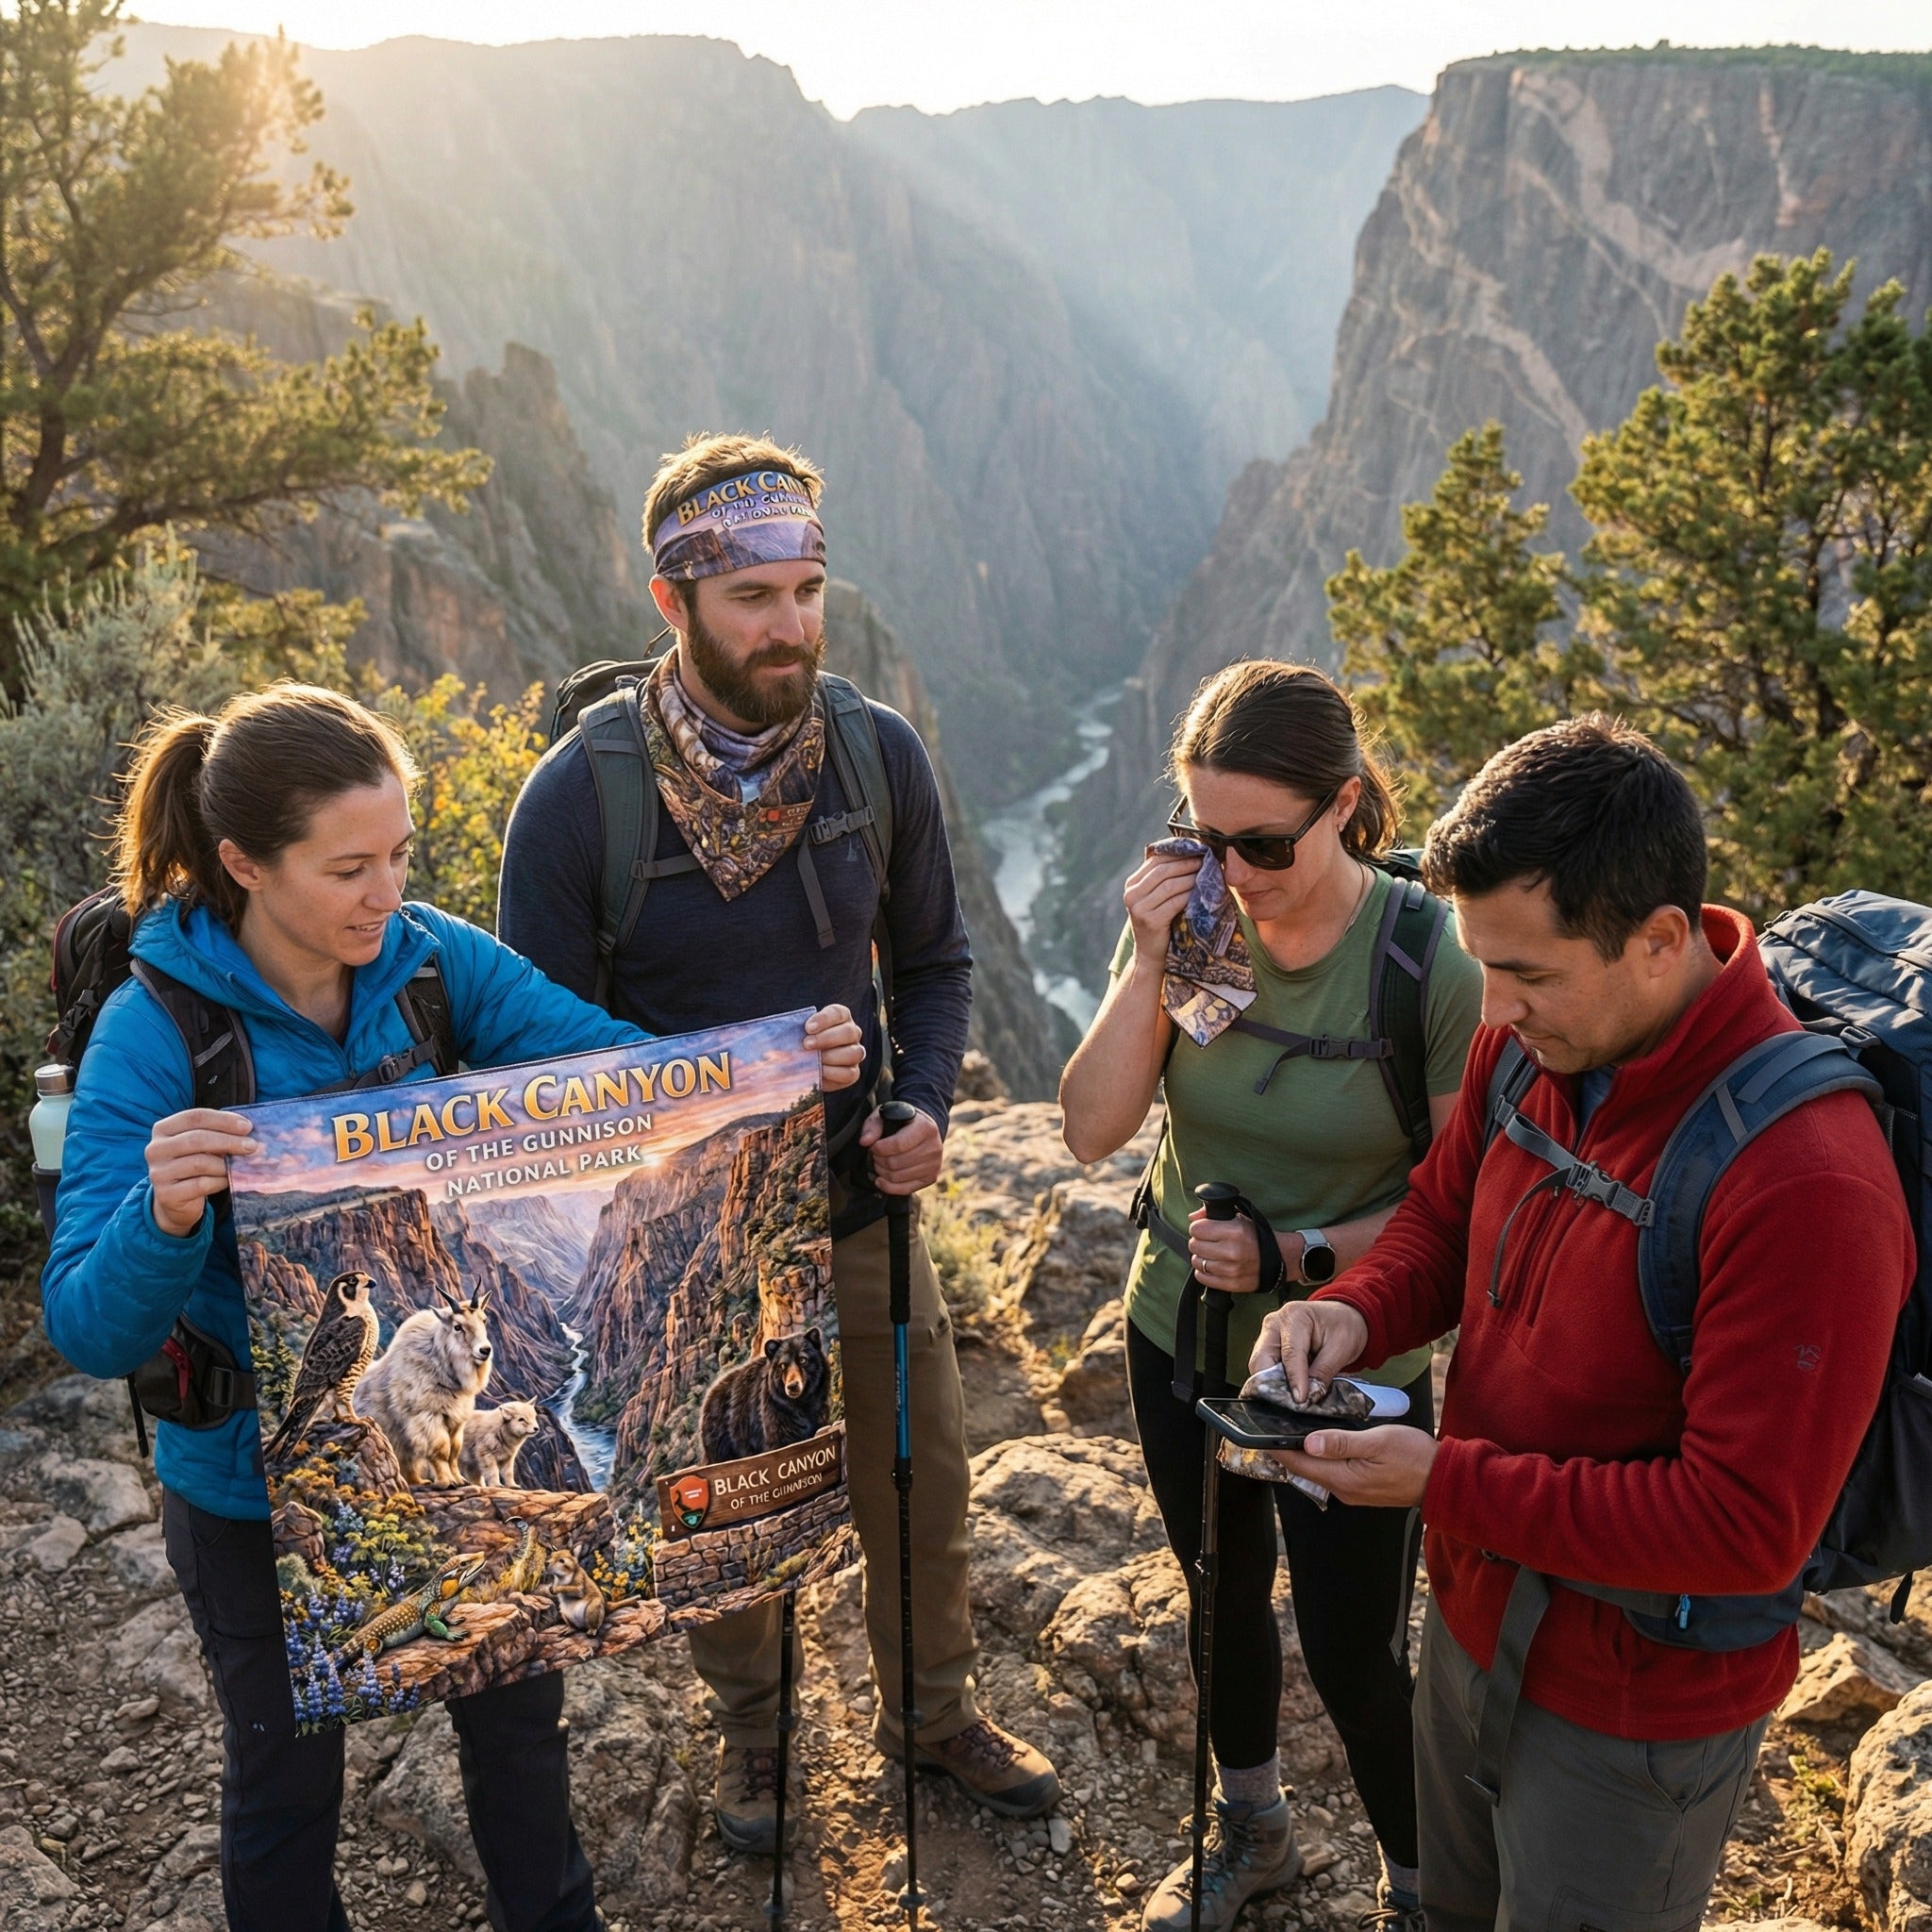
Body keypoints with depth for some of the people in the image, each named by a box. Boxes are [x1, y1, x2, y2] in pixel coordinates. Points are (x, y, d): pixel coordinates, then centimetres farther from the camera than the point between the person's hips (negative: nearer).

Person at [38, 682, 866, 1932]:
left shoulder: (433, 959, -13)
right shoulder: (157, 1032, -23)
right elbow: (91, 1332, -26)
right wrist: (162, 1220, -46)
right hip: (264, 1486, -4)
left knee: (517, 1709, 25)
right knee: (287, 1769, 21)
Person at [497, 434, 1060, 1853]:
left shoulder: (880, 753, -10)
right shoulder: (578, 798, -19)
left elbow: (932, 961, 3)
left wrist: (926, 1107, -13)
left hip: (861, 1206, 3)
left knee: (921, 1485, 19)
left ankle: (934, 1711, 48)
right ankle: (752, 1733, 49)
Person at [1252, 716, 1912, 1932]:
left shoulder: (1804, 1180, -33)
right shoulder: (1532, 1041, -11)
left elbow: (1748, 1525, -30)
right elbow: (1445, 1216, 7)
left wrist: (1447, 1483, -28)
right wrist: (1354, 1312, -14)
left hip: (1634, 1717, -6)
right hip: (1475, 1622, 7)